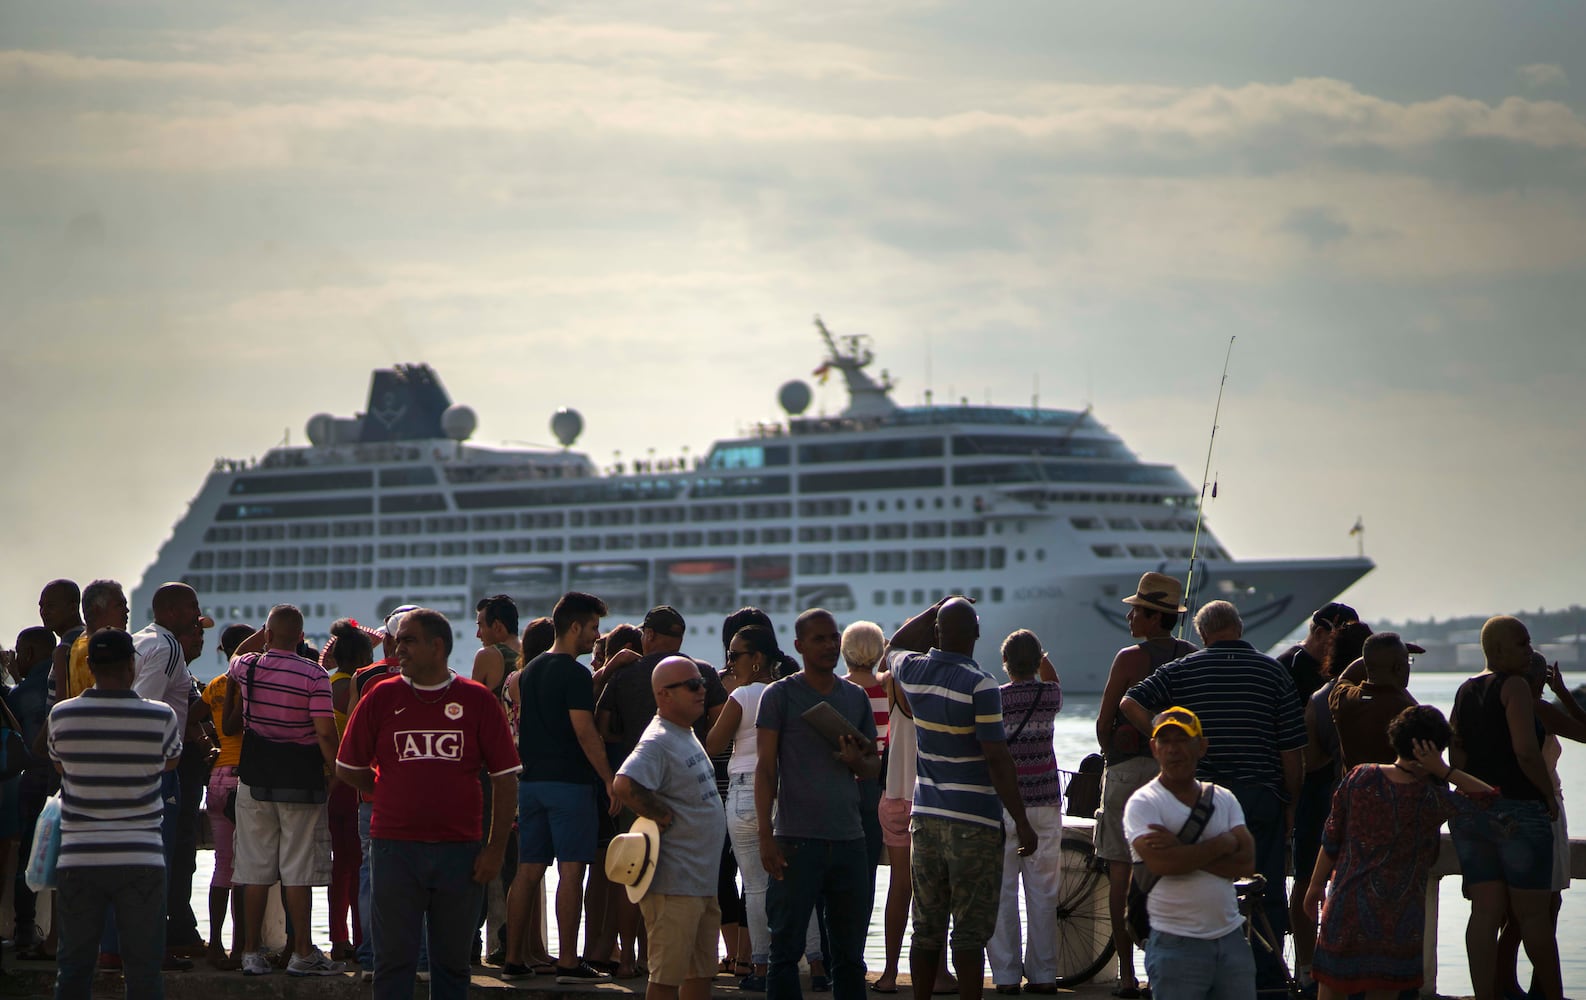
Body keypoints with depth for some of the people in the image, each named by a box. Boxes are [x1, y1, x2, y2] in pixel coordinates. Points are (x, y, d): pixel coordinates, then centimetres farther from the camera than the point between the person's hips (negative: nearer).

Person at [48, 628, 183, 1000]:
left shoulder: (62, 715, -5)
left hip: (78, 859, 1)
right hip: (141, 857, -1)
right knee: (143, 968, 6)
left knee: (73, 967, 10)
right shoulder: (161, 717, -8)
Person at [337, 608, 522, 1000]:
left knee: (452, 961, 6)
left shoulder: (479, 700, 2)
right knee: (394, 959, 1)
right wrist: (393, 797, 9)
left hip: (460, 850, 0)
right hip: (395, 847, 0)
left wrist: (496, 849, -2)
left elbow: (505, 778, 3)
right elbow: (347, 768, 13)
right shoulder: (382, 697, 4)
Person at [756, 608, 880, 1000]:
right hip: (797, 841, -4)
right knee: (786, 948, -1)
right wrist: (765, 836, -10)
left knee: (849, 953, 7)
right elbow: (765, 768, -3)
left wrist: (857, 761, -7)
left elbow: (874, 765, 18)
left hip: (849, 839, 4)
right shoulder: (780, 695, 0)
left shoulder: (856, 698, 13)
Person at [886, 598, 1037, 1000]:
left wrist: (937, 609, 28)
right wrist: (1022, 823, -11)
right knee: (971, 931, -3)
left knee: (927, 928, 12)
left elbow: (895, 647, 28)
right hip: (973, 820, -5)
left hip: (926, 816, 5)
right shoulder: (979, 685, -15)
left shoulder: (912, 671, 1)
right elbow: (998, 759, -16)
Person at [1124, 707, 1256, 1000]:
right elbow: (1160, 863, -18)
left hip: (1232, 940, 4)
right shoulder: (1143, 803, -2)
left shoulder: (1224, 799, 12)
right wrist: (1222, 844, -9)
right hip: (1176, 944, -4)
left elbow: (1246, 862, -2)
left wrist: (1181, 850, -12)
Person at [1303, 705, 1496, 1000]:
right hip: (1400, 915, -1)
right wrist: (1443, 770, -8)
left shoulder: (1359, 778, -6)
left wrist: (1316, 885, 14)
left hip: (1348, 906, 1)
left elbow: (1332, 838, 2)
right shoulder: (1433, 799, -13)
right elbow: (1489, 798, 0)